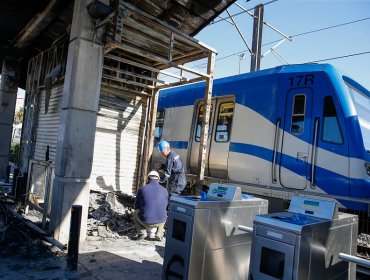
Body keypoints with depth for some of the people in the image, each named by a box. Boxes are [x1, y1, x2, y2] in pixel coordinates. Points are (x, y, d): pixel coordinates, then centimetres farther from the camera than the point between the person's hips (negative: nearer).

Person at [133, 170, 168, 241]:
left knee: (135, 213, 29)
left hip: (146, 222, -1)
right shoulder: (164, 190, 2)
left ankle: (142, 233, 12)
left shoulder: (142, 189, -3)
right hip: (160, 222, 2)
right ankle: (159, 234, 19)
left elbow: (136, 207, 9)